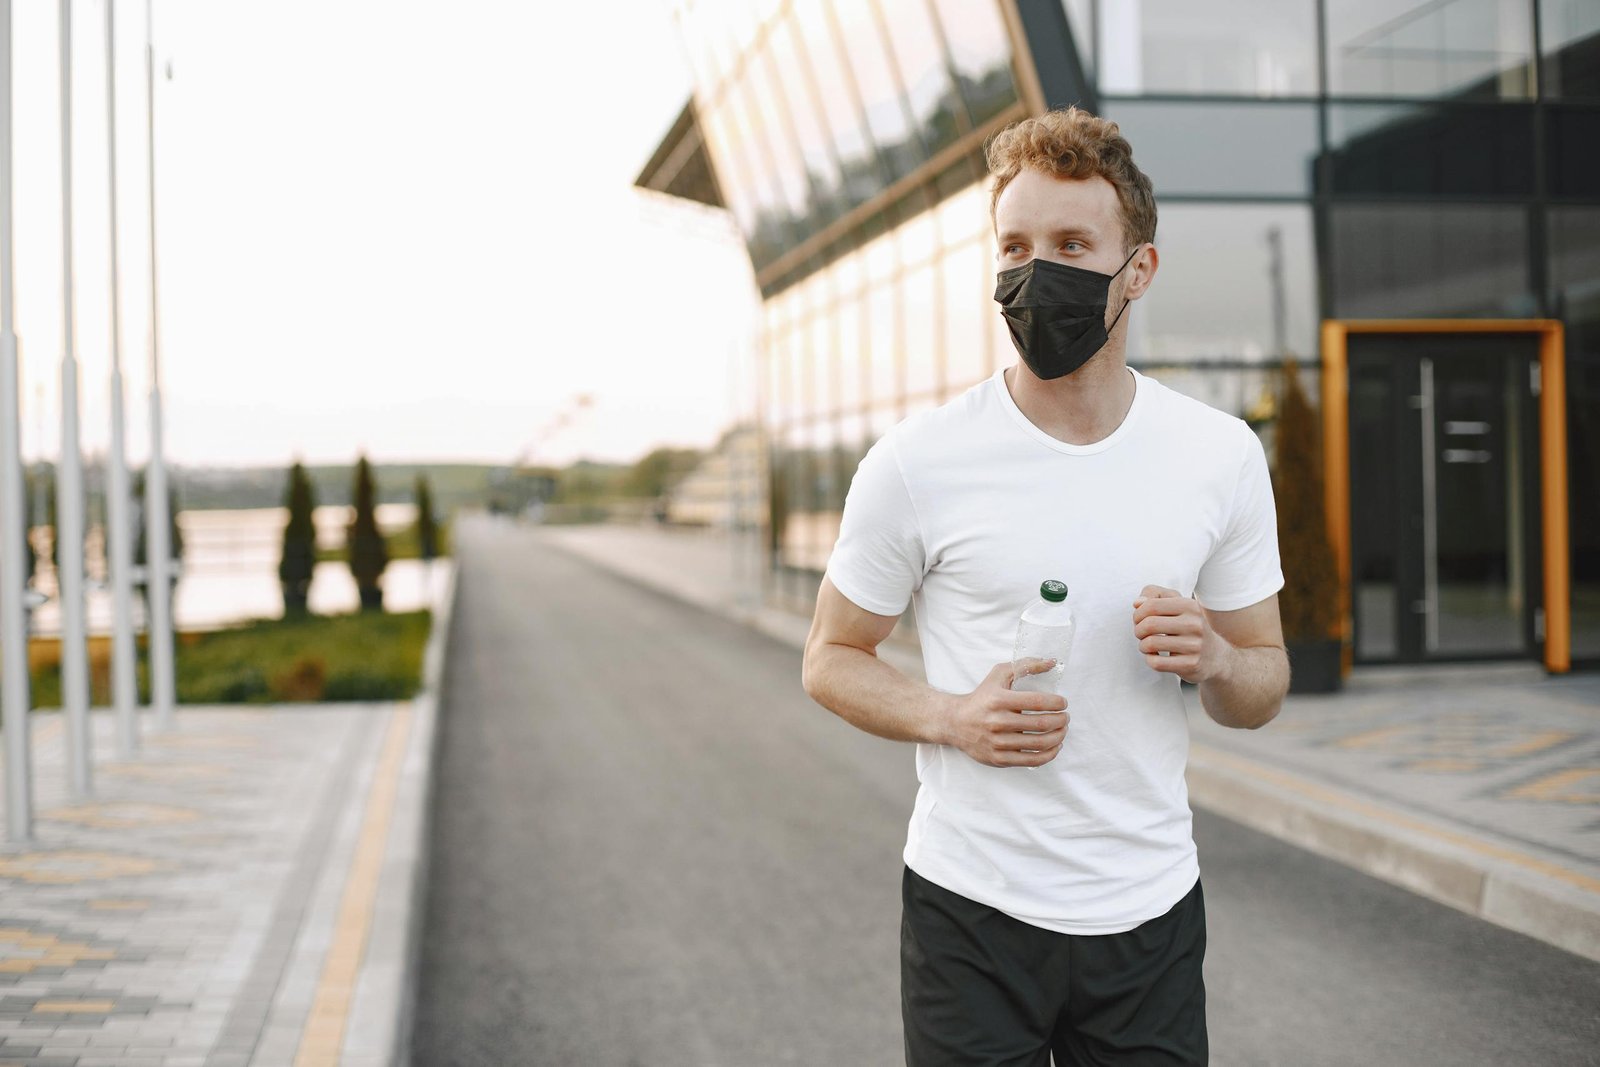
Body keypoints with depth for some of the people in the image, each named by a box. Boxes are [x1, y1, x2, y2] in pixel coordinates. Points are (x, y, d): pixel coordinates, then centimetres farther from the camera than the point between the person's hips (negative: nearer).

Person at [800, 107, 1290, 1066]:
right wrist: (952, 717, -17)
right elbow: (832, 660, 1)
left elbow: (1264, 690, 7)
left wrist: (1214, 661, -15)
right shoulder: (917, 463, -10)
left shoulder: (1223, 456, -1)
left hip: (1152, 913, 2)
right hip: (972, 913, -2)